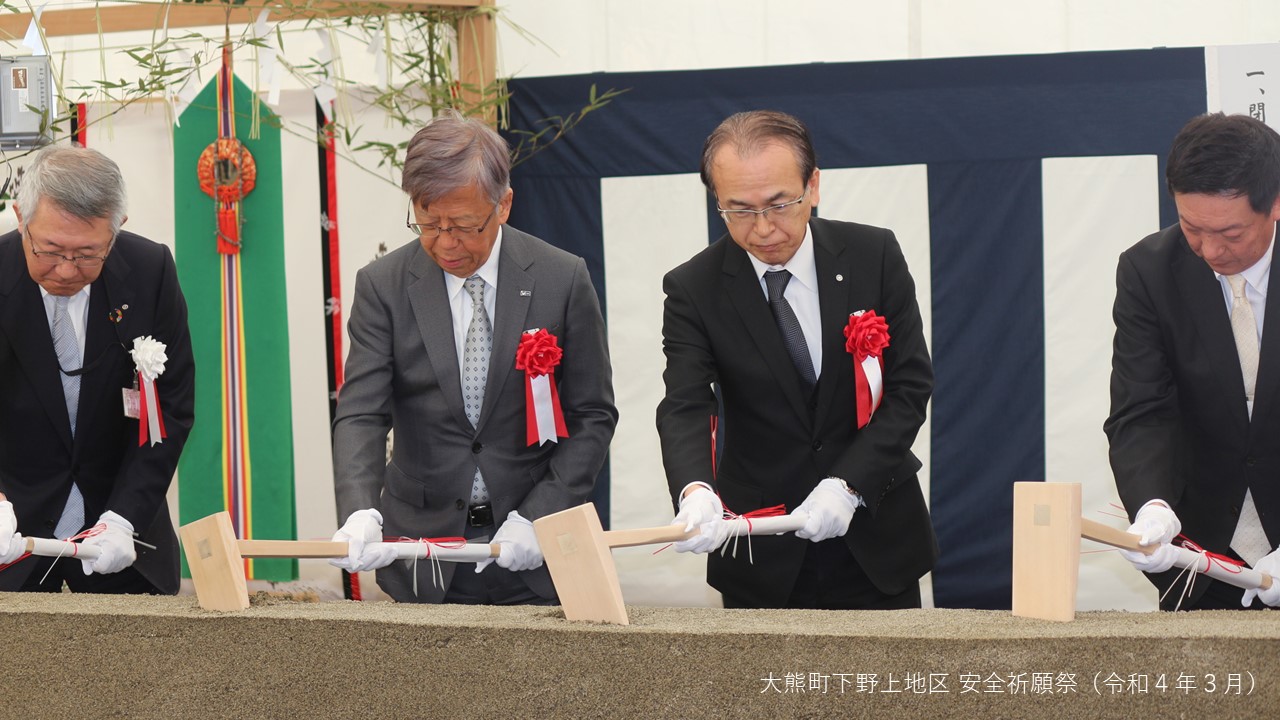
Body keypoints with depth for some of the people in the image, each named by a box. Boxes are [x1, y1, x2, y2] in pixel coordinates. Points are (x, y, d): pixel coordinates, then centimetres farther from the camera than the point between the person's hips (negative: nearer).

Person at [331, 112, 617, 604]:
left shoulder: (563, 280, -4)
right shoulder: (383, 286, -3)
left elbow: (592, 416, -1)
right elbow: (361, 415, -9)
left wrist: (538, 515, -12)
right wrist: (359, 513, -27)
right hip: (421, 544, 0)